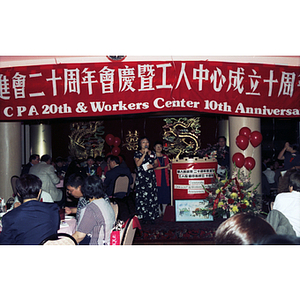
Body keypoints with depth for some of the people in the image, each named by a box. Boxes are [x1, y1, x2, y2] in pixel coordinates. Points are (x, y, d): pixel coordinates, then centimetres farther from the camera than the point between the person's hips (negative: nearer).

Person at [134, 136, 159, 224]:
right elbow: (138, 164, -11)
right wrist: (144, 153, -14)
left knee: (152, 195, 0)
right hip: (141, 177, -3)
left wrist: (152, 166, -6)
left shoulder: (152, 153, 13)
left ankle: (152, 216, 7)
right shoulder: (137, 153, 3)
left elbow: (156, 163, 17)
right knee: (142, 196, -5)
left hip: (151, 177, 3)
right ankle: (143, 216, 3)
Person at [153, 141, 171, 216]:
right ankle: (159, 212, 7)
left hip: (165, 179, 4)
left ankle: (164, 212, 10)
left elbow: (168, 168, 17)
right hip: (157, 178, -4)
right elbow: (153, 167, -9)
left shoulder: (165, 157, 18)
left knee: (166, 195, 1)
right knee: (157, 195, -3)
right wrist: (164, 167, -12)